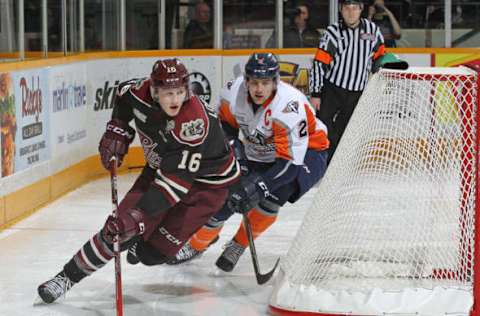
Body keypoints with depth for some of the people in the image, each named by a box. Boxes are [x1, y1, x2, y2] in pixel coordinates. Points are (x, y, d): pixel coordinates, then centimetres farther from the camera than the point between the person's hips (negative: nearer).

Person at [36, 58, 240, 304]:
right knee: (121, 227, -9)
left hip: (206, 179, -5)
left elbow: (176, 181, -38)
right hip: (161, 166, 5)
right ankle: (68, 276, 5)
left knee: (151, 253, -12)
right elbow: (124, 94, 9)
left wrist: (140, 214, -43)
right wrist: (117, 130, -1)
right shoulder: (142, 92, -20)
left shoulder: (195, 122, -37)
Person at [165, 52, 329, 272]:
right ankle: (197, 244, 22)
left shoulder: (290, 106, -36)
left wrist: (258, 185, -41)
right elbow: (224, 122, 4)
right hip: (257, 154, 5)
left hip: (305, 152, -5)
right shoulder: (234, 92, -20)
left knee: (271, 196, -29)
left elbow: (290, 161, -36)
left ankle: (238, 245, -7)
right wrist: (236, 143, -12)